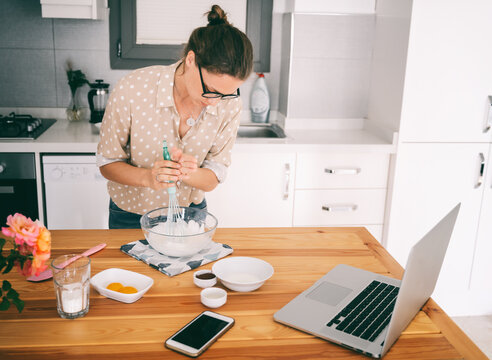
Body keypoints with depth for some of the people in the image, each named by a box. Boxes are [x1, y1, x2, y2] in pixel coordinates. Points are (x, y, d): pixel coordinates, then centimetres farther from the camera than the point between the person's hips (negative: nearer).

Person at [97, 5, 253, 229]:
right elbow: (107, 163, -16)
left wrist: (187, 174, -35)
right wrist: (147, 177, -36)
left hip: (190, 214, 2)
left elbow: (213, 179, -12)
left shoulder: (229, 104, -19)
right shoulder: (131, 90, -27)